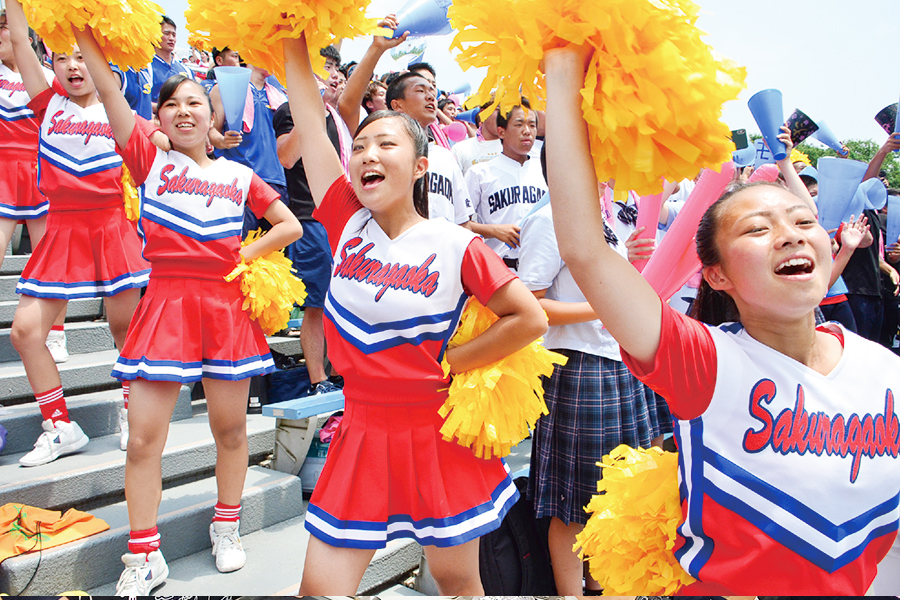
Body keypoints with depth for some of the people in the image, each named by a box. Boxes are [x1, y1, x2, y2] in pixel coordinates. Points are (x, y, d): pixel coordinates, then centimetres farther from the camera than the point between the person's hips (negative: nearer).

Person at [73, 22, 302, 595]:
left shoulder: (238, 174, 10)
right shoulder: (151, 161, 7)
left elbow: (290, 226, 11)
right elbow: (110, 91, -3)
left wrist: (245, 254, 1)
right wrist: (85, 32, -9)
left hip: (226, 305, 1)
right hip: (167, 300, -1)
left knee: (230, 427, 9)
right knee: (144, 437, -2)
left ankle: (227, 527, 31)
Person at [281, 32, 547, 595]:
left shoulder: (455, 246, -10)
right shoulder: (346, 220, -2)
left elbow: (531, 318, -8)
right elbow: (309, 114, -3)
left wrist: (450, 363, -8)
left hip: (438, 436, -2)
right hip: (363, 435, 2)